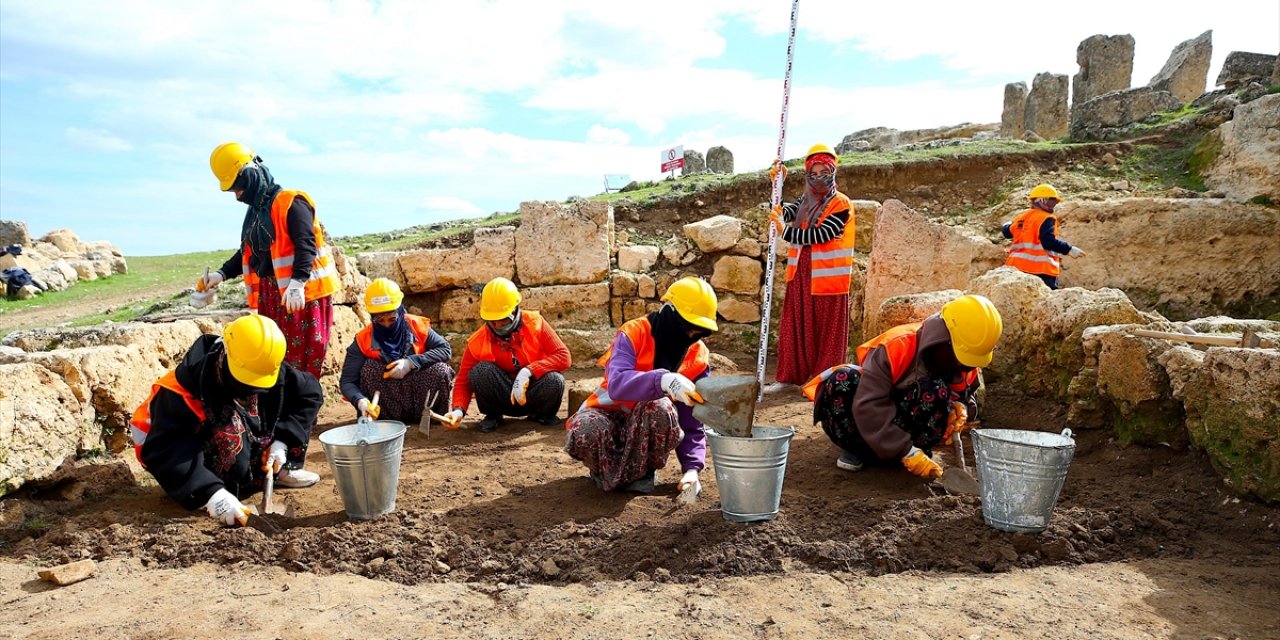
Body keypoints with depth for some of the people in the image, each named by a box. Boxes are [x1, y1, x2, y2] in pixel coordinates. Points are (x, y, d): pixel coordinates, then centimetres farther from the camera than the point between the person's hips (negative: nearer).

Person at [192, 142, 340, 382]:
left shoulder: (291, 203, -11)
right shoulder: (254, 211, 18)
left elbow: (305, 246, -22)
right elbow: (248, 253, 27)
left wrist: (297, 283, -33)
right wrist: (221, 275, 15)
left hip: (302, 293, -9)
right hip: (268, 294, 9)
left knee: (304, 358, -6)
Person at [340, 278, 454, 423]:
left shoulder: (417, 326, -10)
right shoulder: (363, 340, -13)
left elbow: (446, 350, -15)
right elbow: (347, 381, -17)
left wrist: (411, 362, -28)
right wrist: (360, 401, -40)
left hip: (420, 398, 0)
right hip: (387, 407, 0)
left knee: (441, 370, -26)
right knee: (370, 367, -25)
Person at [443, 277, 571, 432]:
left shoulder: (535, 323, -11)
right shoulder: (478, 341, -10)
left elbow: (564, 356, -17)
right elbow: (464, 382, -8)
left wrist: (528, 372, -30)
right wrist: (459, 410, -28)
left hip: (532, 394, 0)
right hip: (502, 400, 0)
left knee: (555, 380, -32)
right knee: (481, 370, -28)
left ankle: (541, 413, 2)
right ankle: (493, 415, -1)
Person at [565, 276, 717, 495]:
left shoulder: (698, 357, -6)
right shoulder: (634, 333, -17)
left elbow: (693, 423, -5)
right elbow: (616, 384, -37)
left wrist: (692, 468, -20)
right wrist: (663, 380, -54)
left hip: (648, 426, 2)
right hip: (610, 413, -2)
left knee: (660, 408, -35)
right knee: (584, 433, -38)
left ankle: (641, 471, -8)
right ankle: (607, 468, -3)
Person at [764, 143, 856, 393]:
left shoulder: (841, 204, -8)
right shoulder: (806, 201, 13)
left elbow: (820, 235, -19)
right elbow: (784, 213, -2)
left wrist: (786, 232, -19)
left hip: (827, 277, -6)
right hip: (801, 274, 6)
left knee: (827, 329, 1)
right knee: (795, 325, 8)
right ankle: (789, 375, 15)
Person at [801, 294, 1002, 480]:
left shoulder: (964, 363, -12)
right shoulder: (896, 347, -31)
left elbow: (966, 395, 7)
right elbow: (868, 406, -36)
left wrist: (960, 407, -21)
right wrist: (907, 452, -39)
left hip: (909, 422, 3)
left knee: (938, 392, -31)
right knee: (842, 382, -34)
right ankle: (857, 449, -13)